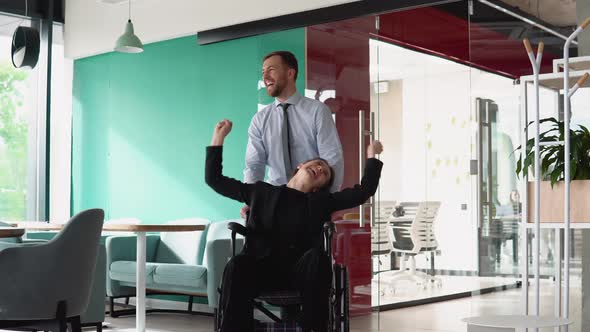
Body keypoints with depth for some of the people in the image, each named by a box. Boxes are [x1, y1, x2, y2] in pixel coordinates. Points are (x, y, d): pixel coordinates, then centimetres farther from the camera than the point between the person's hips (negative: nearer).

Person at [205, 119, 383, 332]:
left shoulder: (320, 202, 23)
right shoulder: (261, 192, 23)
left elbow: (364, 191, 17)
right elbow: (214, 179, 26)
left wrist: (372, 155, 18)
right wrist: (218, 137, 24)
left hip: (299, 270, 0)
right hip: (261, 267, 0)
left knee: (316, 256, -35)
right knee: (237, 266, -35)